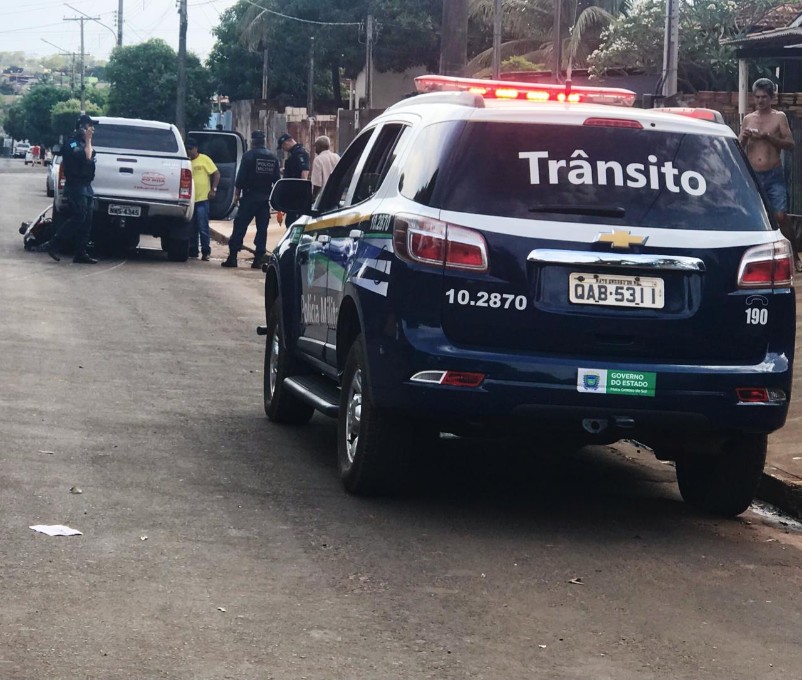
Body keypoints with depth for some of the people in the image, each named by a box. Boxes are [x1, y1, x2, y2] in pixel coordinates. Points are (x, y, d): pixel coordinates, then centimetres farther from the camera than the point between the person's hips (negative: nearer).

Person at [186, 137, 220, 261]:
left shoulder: (204, 159, -1)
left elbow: (216, 174, 0)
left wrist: (213, 189, -7)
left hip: (202, 199, -4)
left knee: (203, 228, -6)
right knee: (192, 229, 10)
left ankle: (206, 252, -1)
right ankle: (192, 251, 19)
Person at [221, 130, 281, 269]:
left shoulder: (249, 156, -7)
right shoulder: (273, 157, 8)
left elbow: (241, 178, -9)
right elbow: (277, 179, 10)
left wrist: (236, 194, -2)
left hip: (249, 197, -4)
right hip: (265, 198, 4)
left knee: (240, 226, -1)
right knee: (262, 228, 7)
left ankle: (232, 256, -4)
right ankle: (258, 259, 3)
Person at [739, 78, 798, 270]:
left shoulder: (779, 117, 3)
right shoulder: (748, 119, 12)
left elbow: (790, 144, -4)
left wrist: (768, 137, -16)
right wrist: (743, 139, -7)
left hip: (774, 175, -3)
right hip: (752, 175, 3)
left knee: (781, 216, -10)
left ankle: (795, 258, -2)